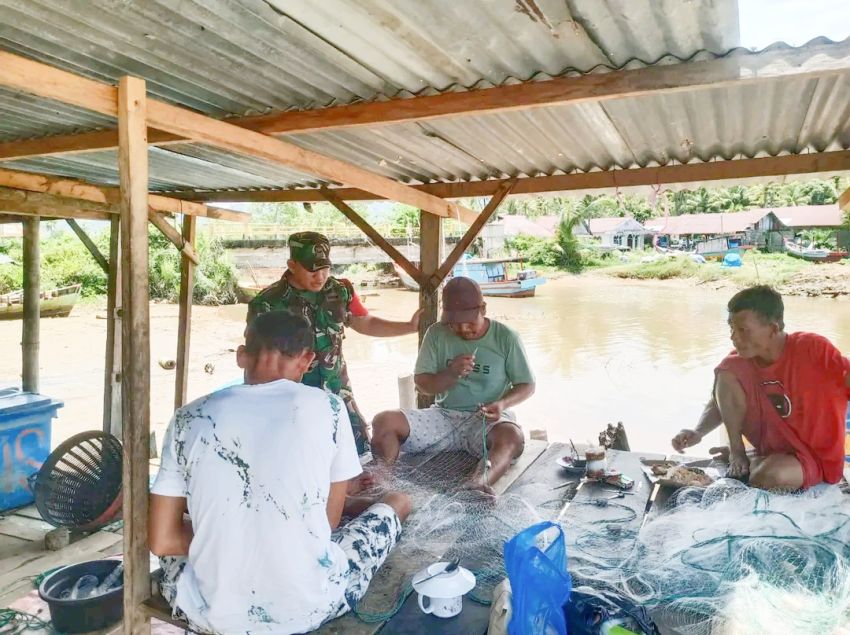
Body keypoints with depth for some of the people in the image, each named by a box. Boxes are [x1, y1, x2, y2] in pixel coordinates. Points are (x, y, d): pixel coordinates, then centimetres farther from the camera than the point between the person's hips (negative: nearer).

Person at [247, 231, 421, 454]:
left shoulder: (340, 291, -1)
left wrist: (410, 326, 6)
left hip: (338, 396, 4)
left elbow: (367, 324, 15)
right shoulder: (267, 303, -14)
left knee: (360, 455, 13)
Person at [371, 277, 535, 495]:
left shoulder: (505, 337, -2)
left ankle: (479, 483, -62)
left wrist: (503, 404, -18)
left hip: (488, 419, -2)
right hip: (444, 415, 3)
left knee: (513, 438, -39)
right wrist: (451, 373, -18)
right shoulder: (437, 334, 2)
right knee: (384, 422, -19)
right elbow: (422, 384, 3)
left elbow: (527, 386, 3)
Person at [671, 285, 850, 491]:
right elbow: (719, 402, 1)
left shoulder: (812, 348, -22)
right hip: (771, 446, 4)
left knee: (767, 477, -38)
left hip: (816, 457, -4)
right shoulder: (740, 361, -8)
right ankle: (737, 453, -2)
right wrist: (698, 432, -16)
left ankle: (756, 462, 0)